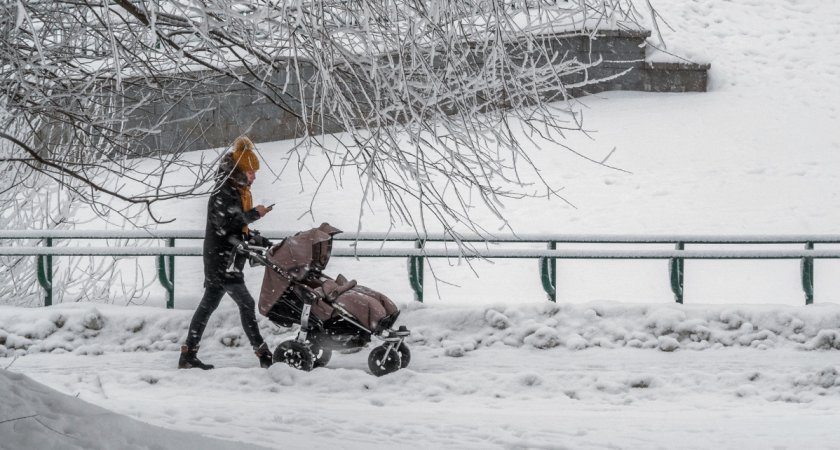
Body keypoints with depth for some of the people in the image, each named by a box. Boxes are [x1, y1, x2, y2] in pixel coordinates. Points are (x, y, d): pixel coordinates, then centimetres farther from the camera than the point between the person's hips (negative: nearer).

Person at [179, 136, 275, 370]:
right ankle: (263, 354, -14)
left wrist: (262, 242, 11)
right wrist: (253, 214, -18)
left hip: (230, 260, 10)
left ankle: (188, 355, 14)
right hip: (221, 260, -10)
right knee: (246, 303, -12)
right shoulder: (222, 193, -14)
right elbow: (225, 224, -25)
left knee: (208, 304, 10)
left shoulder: (239, 192, 16)